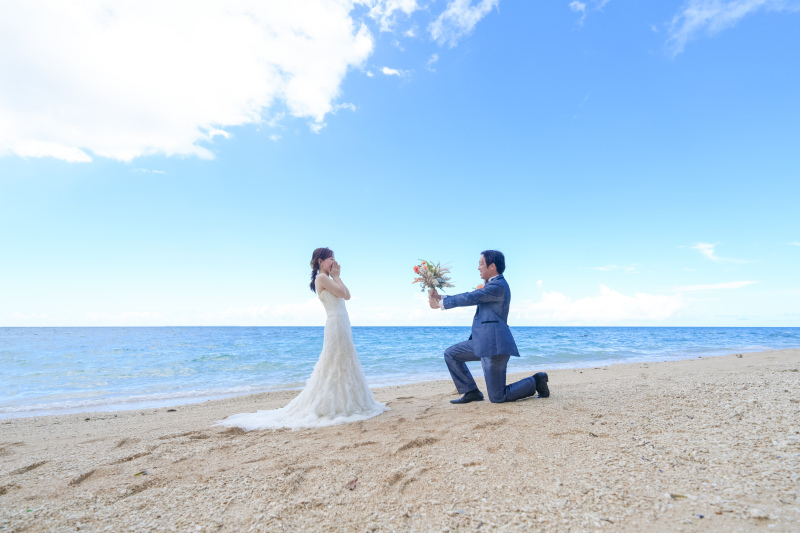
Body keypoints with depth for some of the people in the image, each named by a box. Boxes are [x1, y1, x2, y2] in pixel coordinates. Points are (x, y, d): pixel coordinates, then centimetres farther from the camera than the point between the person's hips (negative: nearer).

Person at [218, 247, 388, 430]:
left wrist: (336, 276, 12)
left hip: (342, 326, 10)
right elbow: (345, 294, -16)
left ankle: (339, 404, 24)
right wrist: (336, 276, -4)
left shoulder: (328, 279, 17)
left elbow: (347, 295, 14)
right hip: (336, 325, -10)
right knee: (334, 365, -4)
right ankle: (326, 407, 6)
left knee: (343, 365, 14)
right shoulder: (321, 278, -11)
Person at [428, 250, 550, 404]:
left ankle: (536, 381, 13)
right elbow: (470, 297, 16)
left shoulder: (498, 286, -16)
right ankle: (471, 392, 11)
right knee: (450, 354, 10)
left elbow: (470, 298, -18)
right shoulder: (492, 284, 17)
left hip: (494, 343, -10)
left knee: (497, 398, -3)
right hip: (483, 341, 10)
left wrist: (440, 304, -9)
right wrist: (441, 297, 9)